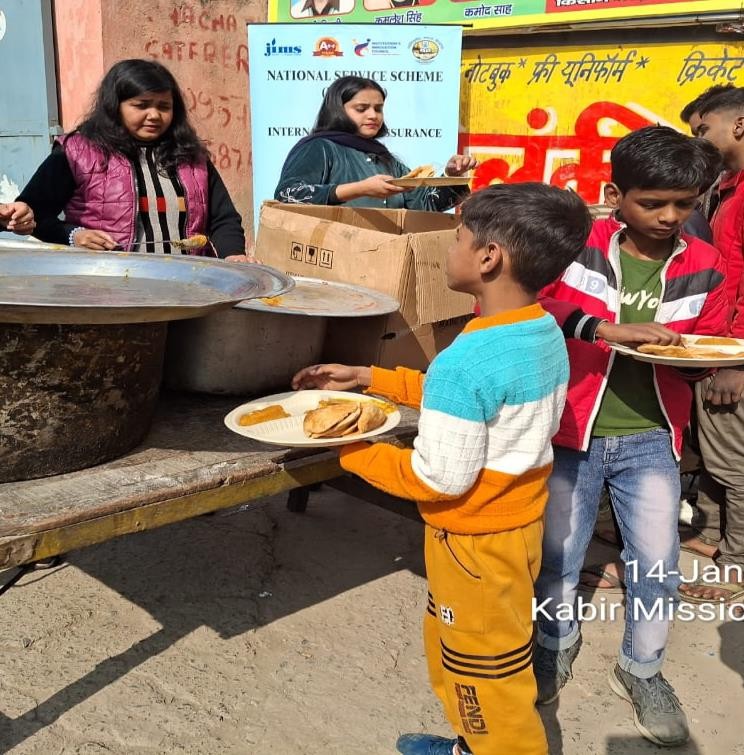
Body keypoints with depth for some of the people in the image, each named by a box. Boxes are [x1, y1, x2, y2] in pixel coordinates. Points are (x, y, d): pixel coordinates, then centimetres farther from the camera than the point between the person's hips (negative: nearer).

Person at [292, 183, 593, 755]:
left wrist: (348, 450, -13)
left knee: (487, 674, 12)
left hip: (475, 539, -9)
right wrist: (369, 378, 8)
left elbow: (440, 480, -25)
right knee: (454, 644, 27)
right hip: (521, 518, 9)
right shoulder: (546, 332, -3)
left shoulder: (465, 360, -30)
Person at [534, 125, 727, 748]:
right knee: (557, 557, 12)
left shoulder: (704, 266, 0)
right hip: (572, 433, -2)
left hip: (650, 440, 2)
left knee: (658, 567, 8)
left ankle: (641, 669, 35)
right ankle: (557, 645, 42)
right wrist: (607, 329, -32)